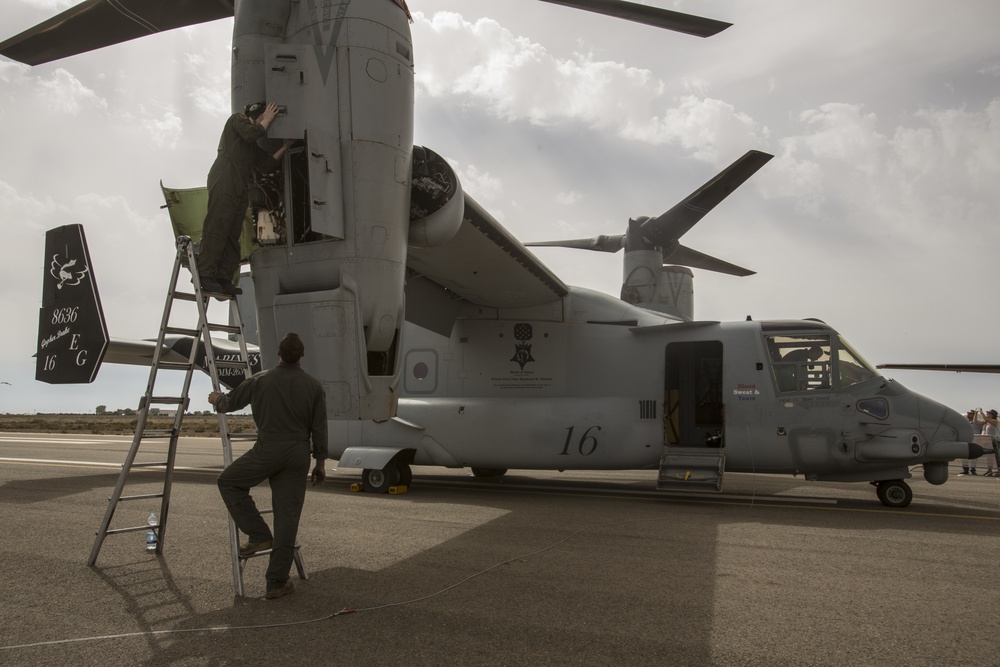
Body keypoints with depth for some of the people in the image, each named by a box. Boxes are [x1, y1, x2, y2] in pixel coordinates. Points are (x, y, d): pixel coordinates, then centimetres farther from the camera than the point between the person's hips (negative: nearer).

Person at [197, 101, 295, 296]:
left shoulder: (253, 147, 32)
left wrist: (285, 146, 20)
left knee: (232, 235, 0)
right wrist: (267, 119, 7)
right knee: (216, 228, -15)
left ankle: (223, 279, -3)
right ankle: (205, 274, -19)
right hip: (224, 182, -8)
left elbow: (267, 165, 23)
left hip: (239, 189, 8)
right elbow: (251, 133, -7)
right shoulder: (237, 120, 13)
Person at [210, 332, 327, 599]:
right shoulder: (313, 385, 2)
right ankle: (277, 582, 7)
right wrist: (320, 461, 12)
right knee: (287, 517, 5)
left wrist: (216, 399, 38)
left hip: (267, 450, -2)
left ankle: (259, 535, 13)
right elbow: (319, 428, 2)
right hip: (298, 455, 2)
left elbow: (230, 402, 15)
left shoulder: (260, 380, 0)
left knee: (228, 482, 23)